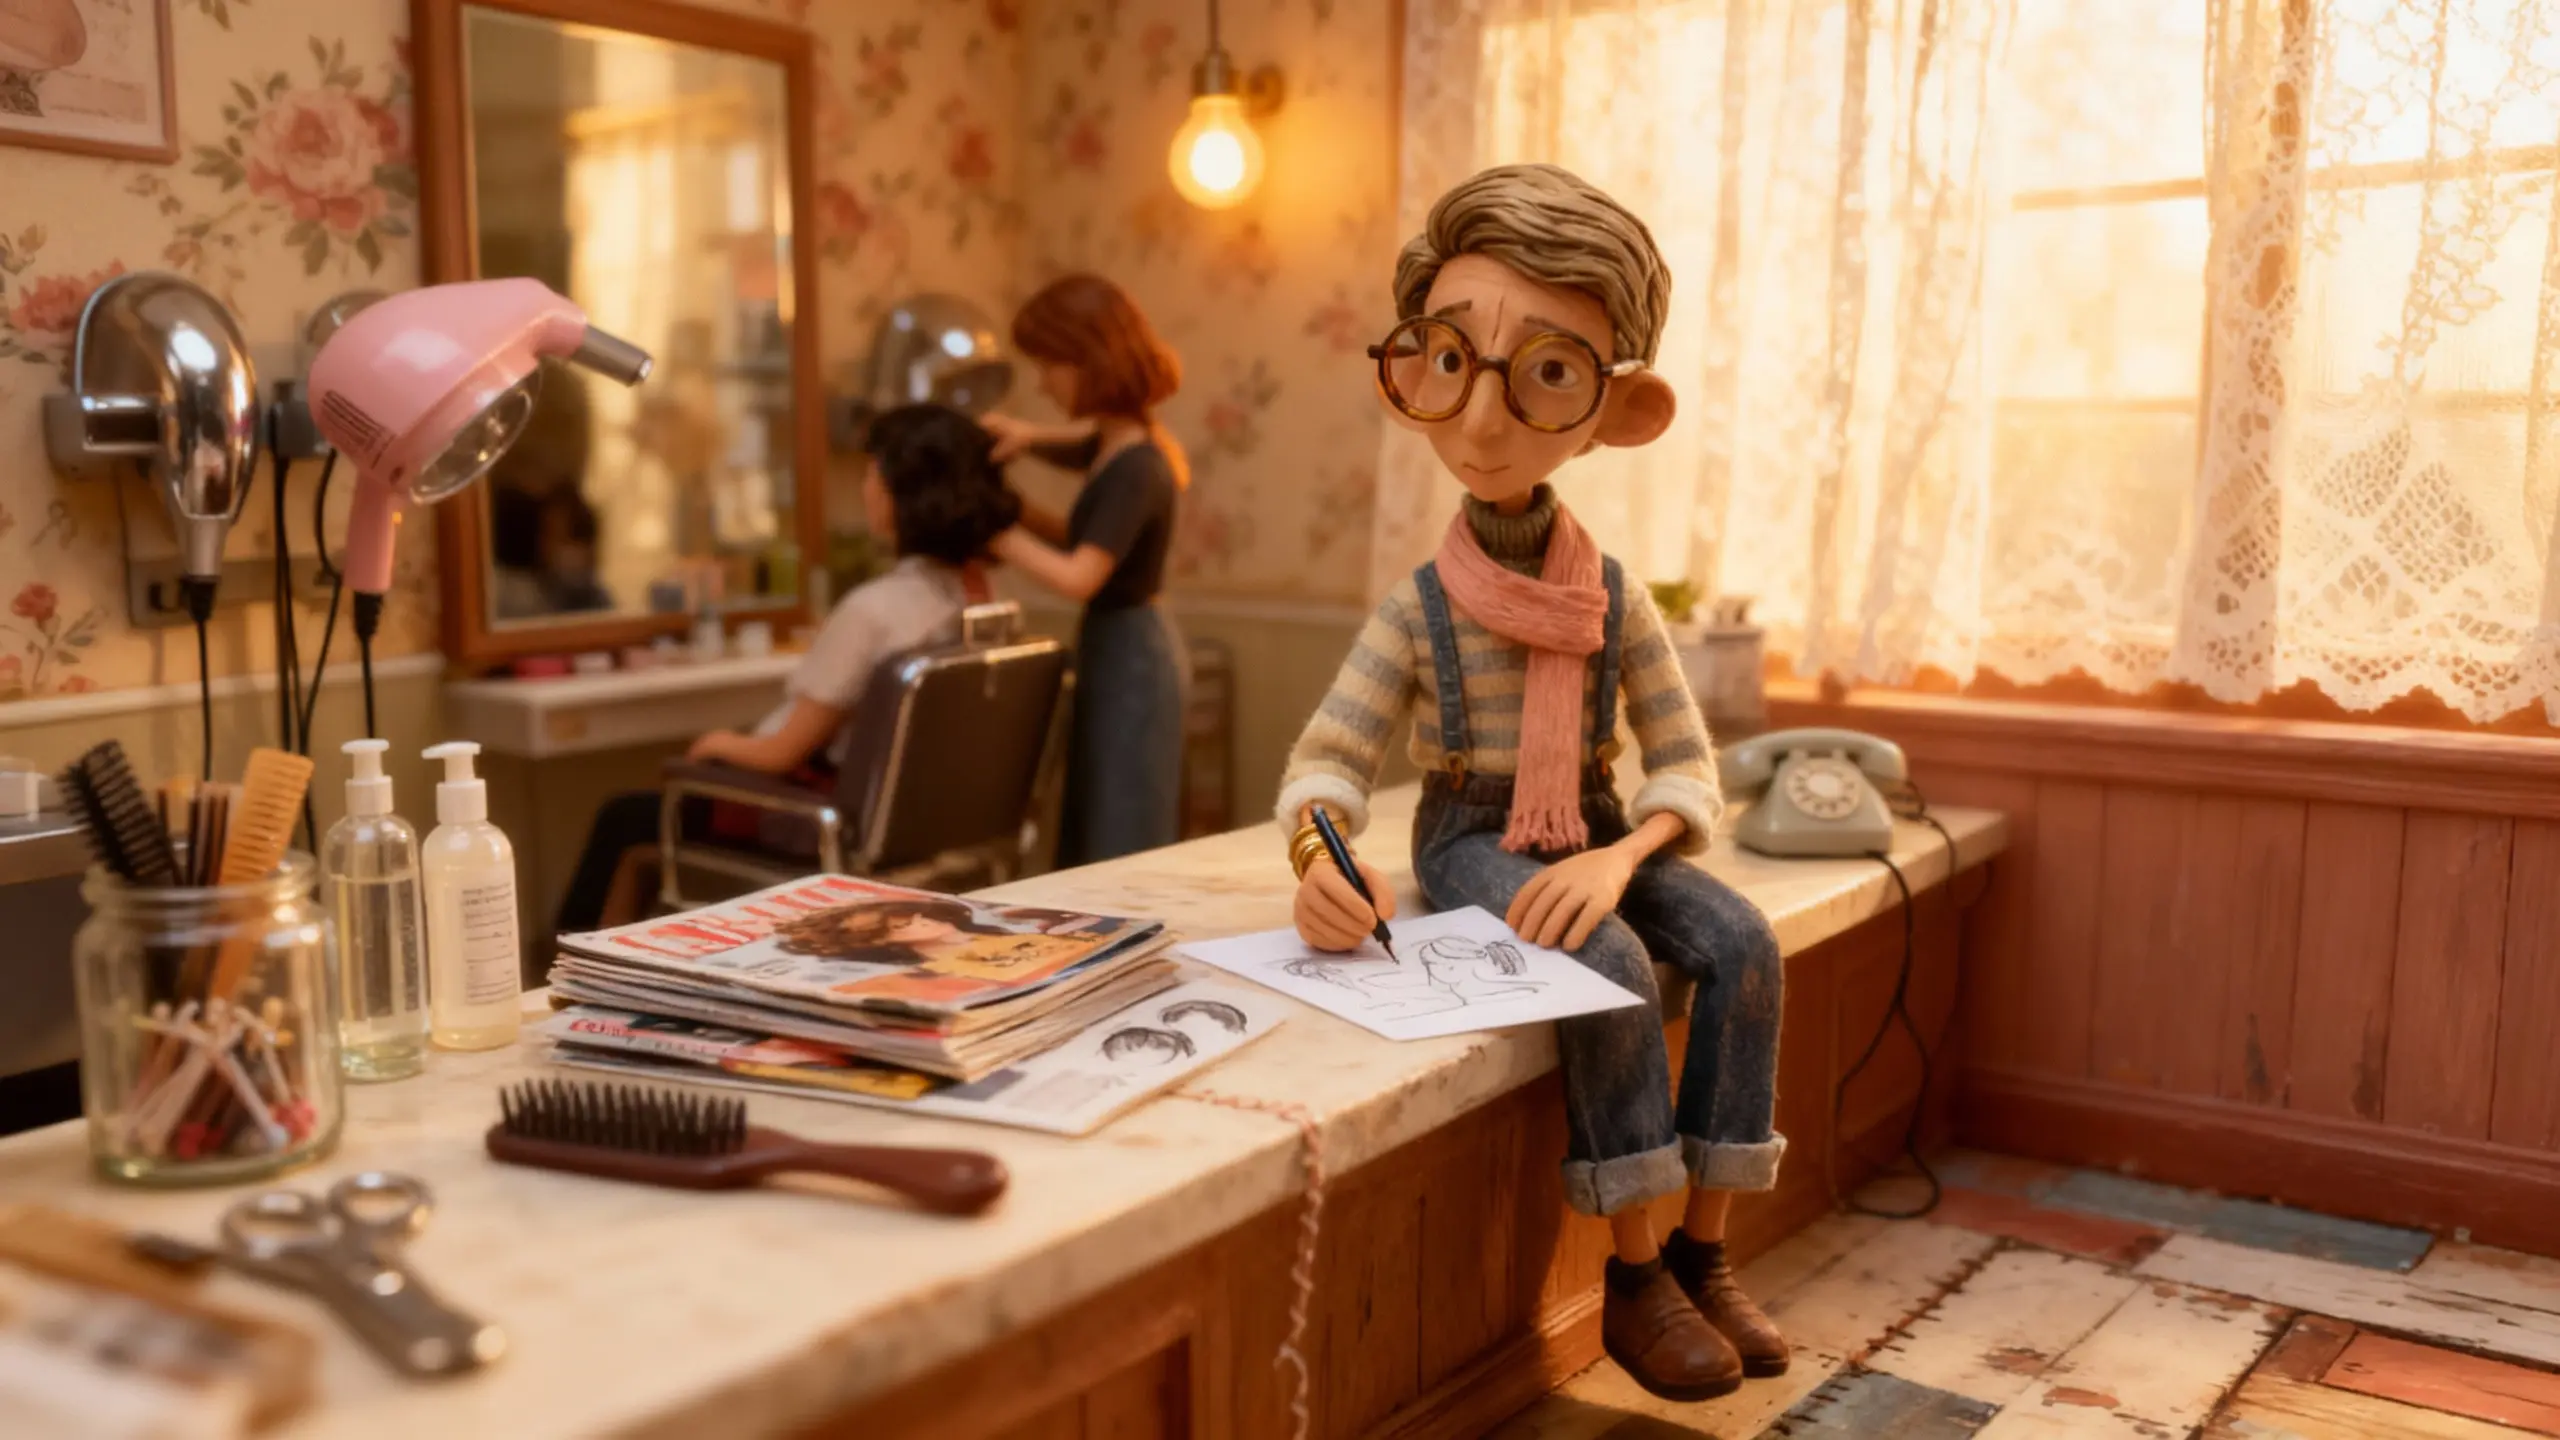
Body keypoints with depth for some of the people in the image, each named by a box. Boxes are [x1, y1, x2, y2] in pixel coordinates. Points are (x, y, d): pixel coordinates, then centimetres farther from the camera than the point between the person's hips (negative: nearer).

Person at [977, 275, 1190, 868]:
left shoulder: (1136, 469, -23)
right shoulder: (1114, 444, 5)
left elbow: (1078, 577, -30)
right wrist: (1029, 437, 7)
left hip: (1130, 658, -10)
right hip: (1116, 647, 10)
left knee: (1122, 848, -2)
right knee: (1096, 838, 16)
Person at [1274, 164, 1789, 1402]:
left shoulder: (1615, 598, -2)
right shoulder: (1417, 608, -8)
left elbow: (1687, 766, -5)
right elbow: (1325, 760, -11)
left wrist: (1620, 859, -26)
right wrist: (1317, 858, -34)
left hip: (1593, 837, 4)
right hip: (1474, 839, -3)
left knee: (1742, 941, -21)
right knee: (1611, 965, -31)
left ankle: (1702, 1252, -11)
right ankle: (1633, 1275, -18)